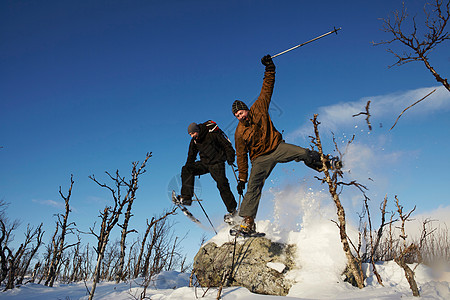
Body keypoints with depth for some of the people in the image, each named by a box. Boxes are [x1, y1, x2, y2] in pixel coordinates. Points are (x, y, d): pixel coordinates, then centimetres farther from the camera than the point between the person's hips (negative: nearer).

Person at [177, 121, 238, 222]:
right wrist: (189, 169, 13)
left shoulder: (212, 134, -14)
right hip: (204, 163, 6)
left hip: (217, 163, -6)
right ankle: (186, 197, -15)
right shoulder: (194, 141, 4)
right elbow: (191, 156, 16)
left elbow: (227, 145, -9)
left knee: (222, 185, -18)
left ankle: (232, 210, -5)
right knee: (186, 169, -13)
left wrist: (230, 158, -19)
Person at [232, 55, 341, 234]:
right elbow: (241, 156, -1)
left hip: (276, 147, 1)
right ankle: (248, 221, -10)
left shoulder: (258, 108, -6)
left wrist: (269, 69, -11)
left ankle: (324, 165, 14)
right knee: (253, 187, -14)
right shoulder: (239, 133, -6)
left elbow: (267, 88, -1)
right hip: (260, 159, -1)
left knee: (303, 153, -18)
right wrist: (242, 178, -1)